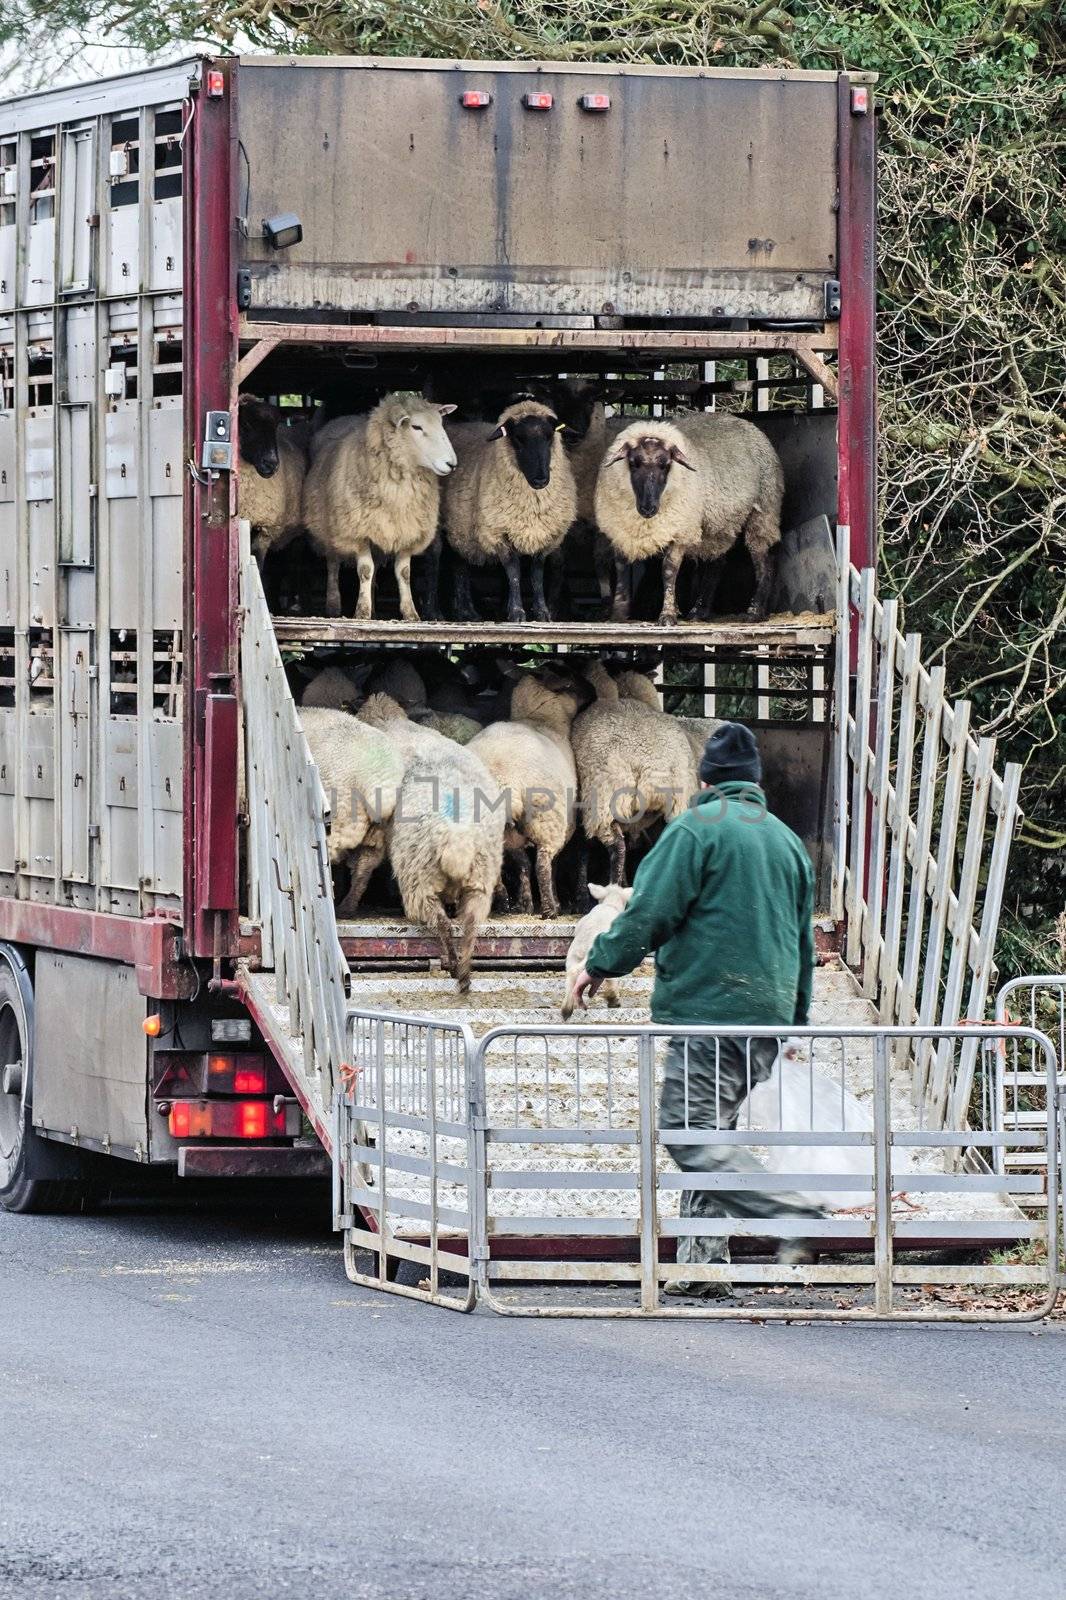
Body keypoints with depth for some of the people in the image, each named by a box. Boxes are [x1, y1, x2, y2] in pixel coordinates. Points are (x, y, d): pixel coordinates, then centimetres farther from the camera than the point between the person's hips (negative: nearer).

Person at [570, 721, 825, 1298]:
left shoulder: (696, 827, -5)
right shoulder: (786, 840, 18)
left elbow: (650, 909, -10)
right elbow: (804, 941, 24)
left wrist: (601, 964, 3)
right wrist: (797, 1020, 33)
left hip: (706, 1006, -8)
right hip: (767, 1017, 8)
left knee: (690, 1132, -11)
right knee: (711, 1131, 12)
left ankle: (792, 1213, -23)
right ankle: (702, 1262, 6)